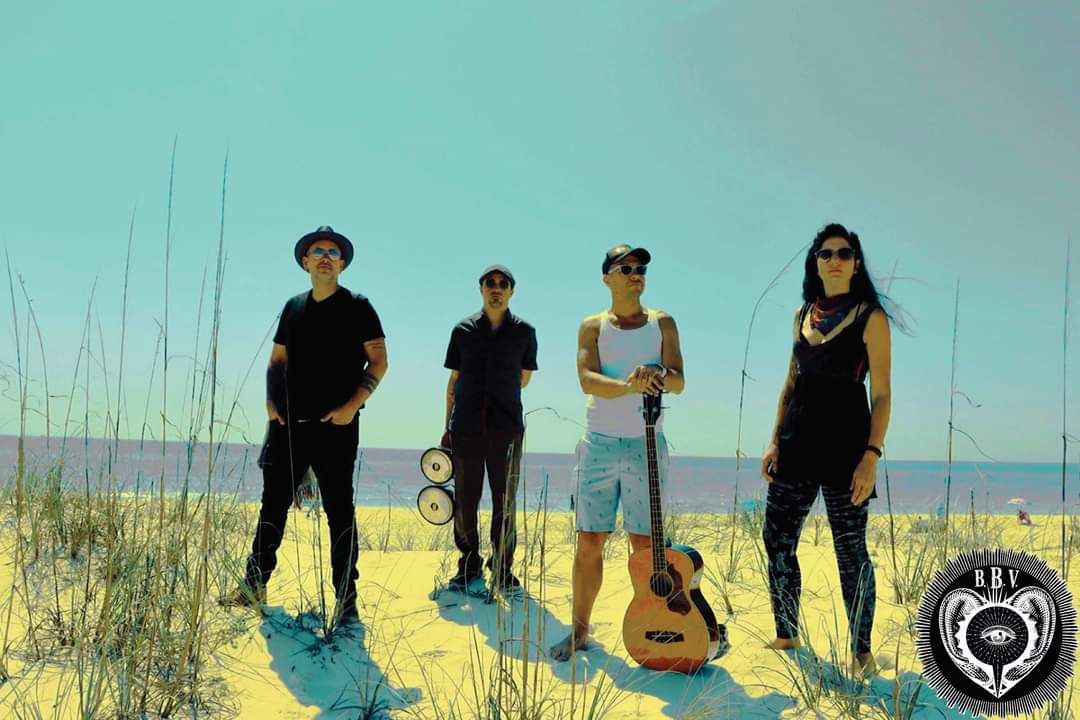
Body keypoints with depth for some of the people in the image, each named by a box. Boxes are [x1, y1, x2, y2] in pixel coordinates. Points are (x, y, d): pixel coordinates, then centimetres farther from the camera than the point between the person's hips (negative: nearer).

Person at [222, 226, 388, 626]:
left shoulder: (356, 307, 1)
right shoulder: (294, 307, 14)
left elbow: (379, 362, -3)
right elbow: (277, 360, 19)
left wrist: (352, 405, -13)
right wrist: (271, 402, 4)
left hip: (335, 427, -4)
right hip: (289, 424, 5)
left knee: (339, 511, 0)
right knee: (273, 503, 10)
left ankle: (346, 600, 6)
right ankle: (255, 585, 22)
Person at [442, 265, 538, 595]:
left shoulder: (524, 332, 5)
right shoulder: (463, 330, 8)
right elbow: (454, 380, 11)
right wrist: (447, 428, 10)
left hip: (506, 428, -1)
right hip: (466, 428, 1)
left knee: (505, 503, 2)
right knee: (464, 501, 4)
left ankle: (503, 570, 12)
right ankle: (469, 566, 18)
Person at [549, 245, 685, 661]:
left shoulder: (662, 323, 7)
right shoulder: (593, 326, 5)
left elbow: (678, 381, -2)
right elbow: (587, 380, -11)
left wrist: (656, 374, -24)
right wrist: (629, 385, -28)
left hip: (647, 444, 0)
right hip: (600, 444, 0)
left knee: (645, 544, 2)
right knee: (589, 541, 3)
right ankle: (579, 631, 14)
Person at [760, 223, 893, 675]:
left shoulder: (869, 316, -4)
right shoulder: (803, 313, 12)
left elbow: (881, 395, -7)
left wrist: (871, 456, -16)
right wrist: (775, 441, 9)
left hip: (845, 440, -5)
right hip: (798, 439, 6)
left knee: (850, 548, 0)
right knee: (777, 539, 7)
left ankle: (861, 651, 14)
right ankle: (786, 636, 23)